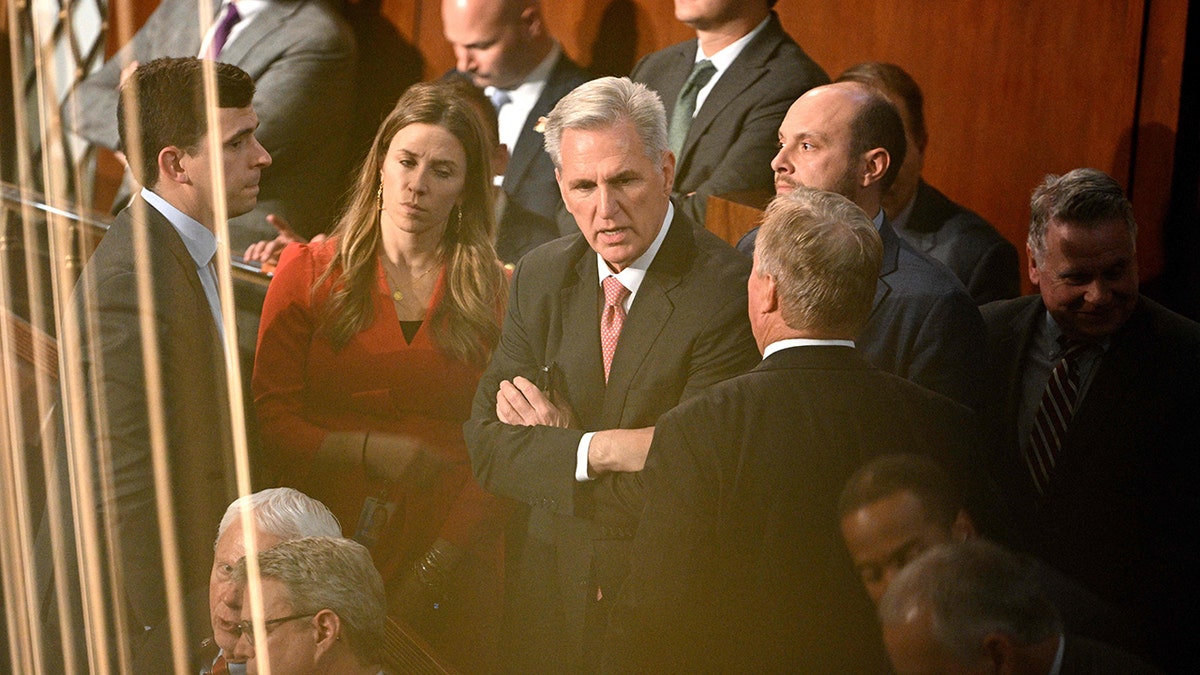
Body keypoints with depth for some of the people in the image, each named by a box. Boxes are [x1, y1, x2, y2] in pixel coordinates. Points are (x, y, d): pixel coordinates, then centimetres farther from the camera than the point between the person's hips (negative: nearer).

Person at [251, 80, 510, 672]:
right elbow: (270, 422, 0)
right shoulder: (310, 270, 3)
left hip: (453, 562, 0)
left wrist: (431, 572, -10)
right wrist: (369, 451, -14)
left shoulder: (497, 294, 2)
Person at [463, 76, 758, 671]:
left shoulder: (727, 293, -20)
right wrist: (593, 449, -21)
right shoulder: (540, 277, 0)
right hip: (546, 590, 5)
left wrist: (553, 439, -14)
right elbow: (486, 449, -5)